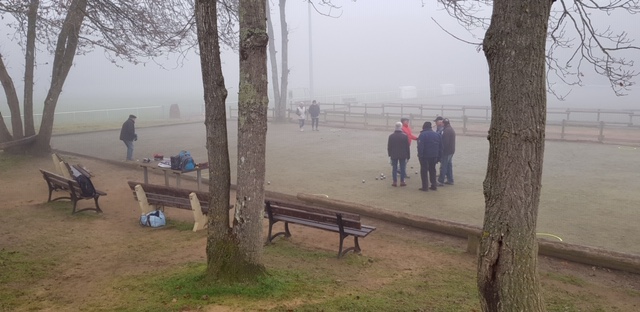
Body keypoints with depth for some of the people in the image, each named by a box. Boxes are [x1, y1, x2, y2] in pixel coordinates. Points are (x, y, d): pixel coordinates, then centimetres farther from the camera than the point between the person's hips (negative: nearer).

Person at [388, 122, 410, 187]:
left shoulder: (391, 136, -3)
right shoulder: (404, 136, -6)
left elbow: (389, 146, 1)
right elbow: (407, 147, -3)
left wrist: (390, 154, 12)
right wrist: (408, 155, 5)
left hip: (394, 155, 1)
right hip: (403, 155, -1)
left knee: (394, 168, 5)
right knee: (402, 168, 6)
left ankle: (395, 182, 4)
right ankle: (402, 181, 6)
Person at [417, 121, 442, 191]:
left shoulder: (422, 135, -10)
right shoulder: (437, 134, 9)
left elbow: (420, 146, -19)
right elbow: (440, 147, 10)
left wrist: (420, 155, -17)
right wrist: (439, 156, 14)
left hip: (425, 156, -6)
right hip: (434, 156, 6)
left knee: (424, 171, 1)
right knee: (432, 170, 17)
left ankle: (425, 187, -1)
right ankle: (434, 186, 18)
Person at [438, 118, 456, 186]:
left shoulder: (446, 131, -17)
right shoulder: (452, 130, 15)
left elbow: (445, 142, -22)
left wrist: (442, 150, -17)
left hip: (446, 151, -10)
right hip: (451, 151, 10)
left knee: (443, 166, -7)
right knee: (449, 165, 14)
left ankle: (441, 181, -6)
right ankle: (450, 180, 17)